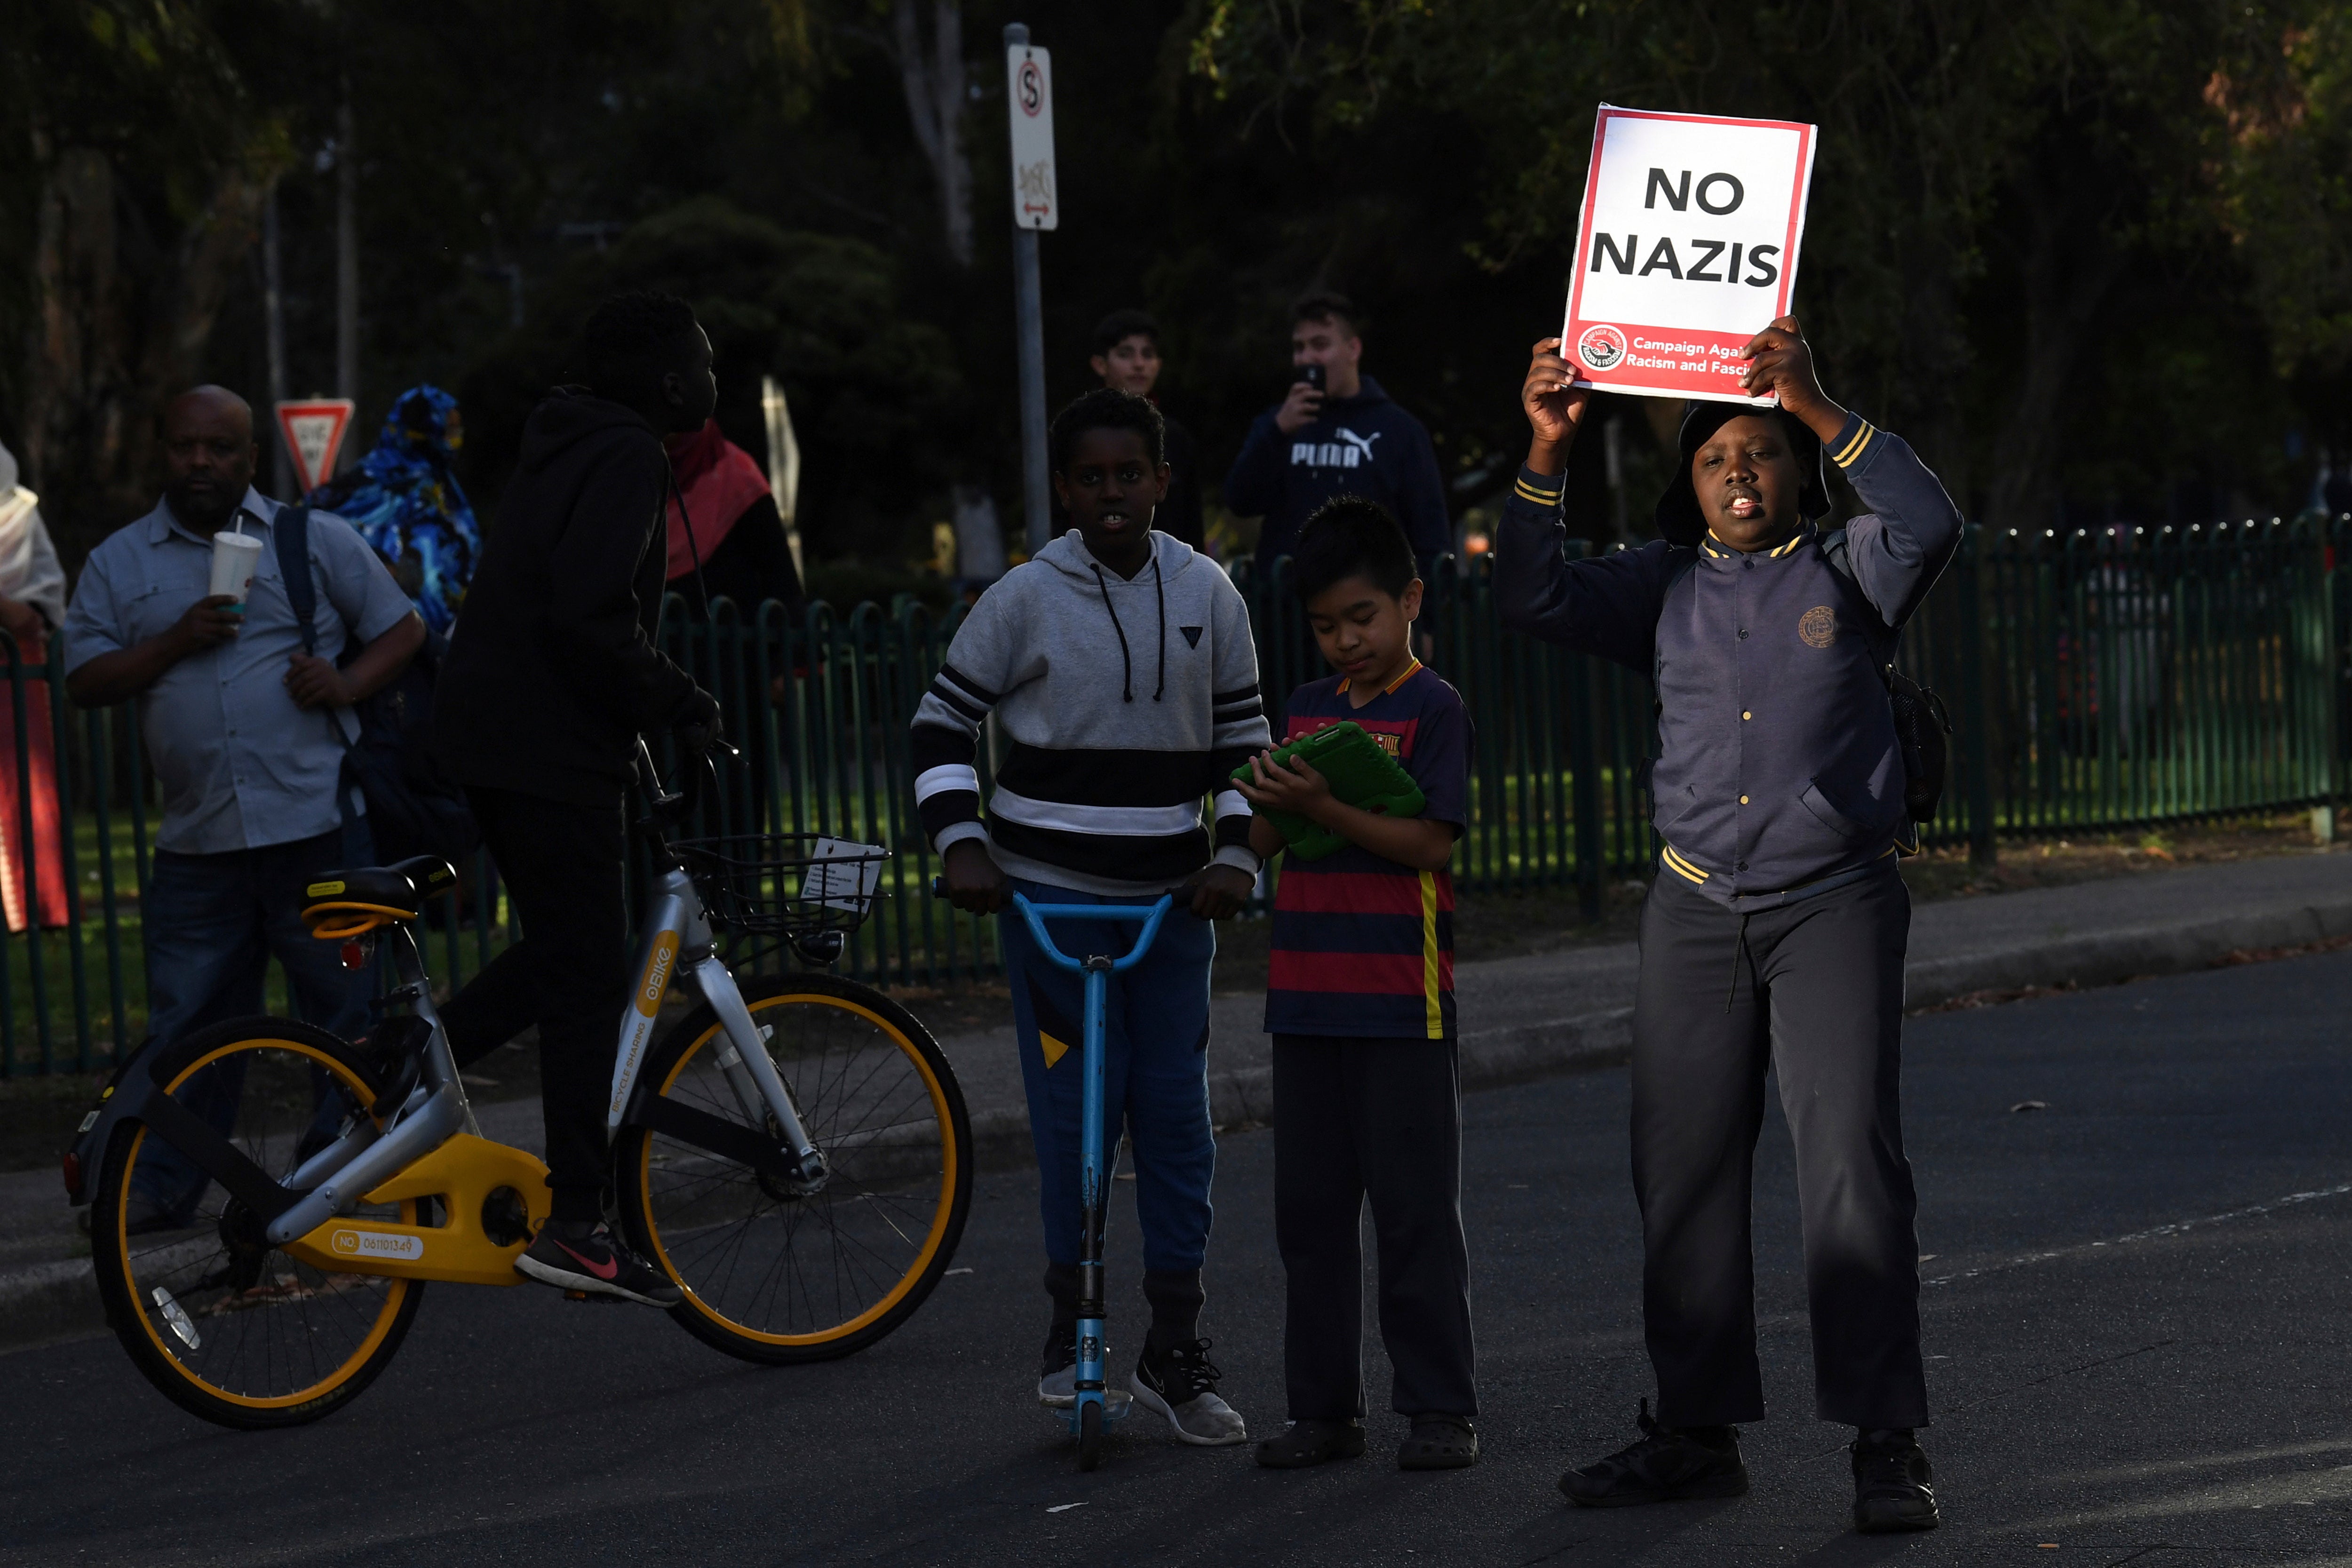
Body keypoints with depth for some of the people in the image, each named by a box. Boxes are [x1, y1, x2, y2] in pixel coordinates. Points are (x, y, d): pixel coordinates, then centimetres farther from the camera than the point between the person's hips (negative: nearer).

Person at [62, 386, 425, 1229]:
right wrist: (175, 643, -8)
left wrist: (346, 684, -8)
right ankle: (161, 1186, 10)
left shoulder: (315, 540, 9)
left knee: (347, 1007, 1)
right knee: (187, 1022, 2)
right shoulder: (119, 564, 12)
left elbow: (402, 628, 11)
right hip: (197, 841, 1)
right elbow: (84, 680, 6)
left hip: (318, 822, -1)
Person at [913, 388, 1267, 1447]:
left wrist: (1234, 853, 0)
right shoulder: (1025, 600, -4)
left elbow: (1244, 737, 13)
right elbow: (942, 726, 2)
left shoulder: (1206, 596, 5)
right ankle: (1068, 1327, 9)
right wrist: (962, 844, -10)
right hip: (1049, 894, -3)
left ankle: (1176, 1350, 9)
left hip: (1171, 896, 3)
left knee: (1176, 1113, 2)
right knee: (1075, 1111, -6)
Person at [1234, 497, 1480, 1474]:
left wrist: (1322, 807, -22)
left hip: (1402, 1002, -6)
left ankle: (1441, 1407, 3)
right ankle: (1325, 1406, 15)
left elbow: (1432, 842, -15)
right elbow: (1263, 840, 13)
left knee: (1414, 1208, -2)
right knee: (1311, 1209, 9)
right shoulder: (1307, 712, 13)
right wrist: (1269, 801, -9)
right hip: (1307, 995, 6)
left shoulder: (1434, 710, -5)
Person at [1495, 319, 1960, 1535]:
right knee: (1682, 1171, 5)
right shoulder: (1667, 588, 11)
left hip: (1834, 901, -4)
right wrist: (1547, 454, -8)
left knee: (1852, 1162, -12)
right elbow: (1533, 599, 3)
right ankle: (1699, 1432, 15)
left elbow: (1928, 526, -17)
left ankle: (1885, 1444, -11)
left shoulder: (1846, 575, 2)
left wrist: (1818, 408, -26)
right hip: (1695, 909, 4)